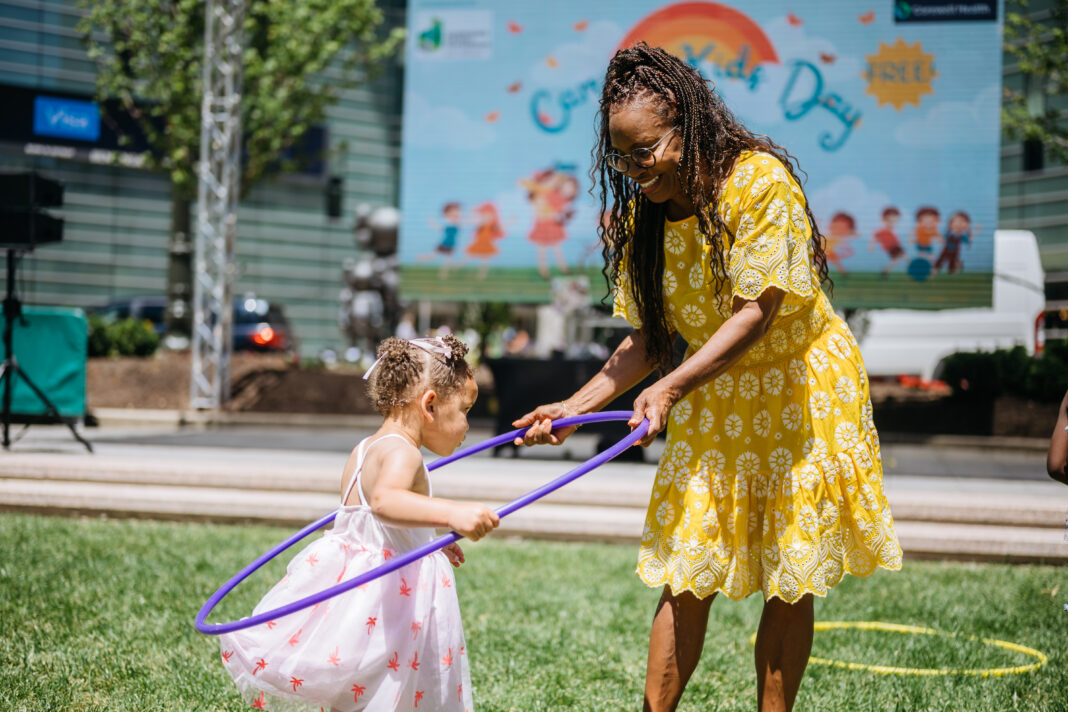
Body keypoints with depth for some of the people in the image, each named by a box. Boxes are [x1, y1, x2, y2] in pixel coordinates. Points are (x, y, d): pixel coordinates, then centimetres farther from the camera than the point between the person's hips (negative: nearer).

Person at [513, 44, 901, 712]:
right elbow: (648, 338, 1)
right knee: (686, 579, 0)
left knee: (789, 582, 2)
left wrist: (669, 388, -35)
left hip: (802, 390, -4)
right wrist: (576, 406, -12)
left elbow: (757, 312, -25)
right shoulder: (641, 217, -2)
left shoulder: (759, 178, -21)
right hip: (712, 403, 5)